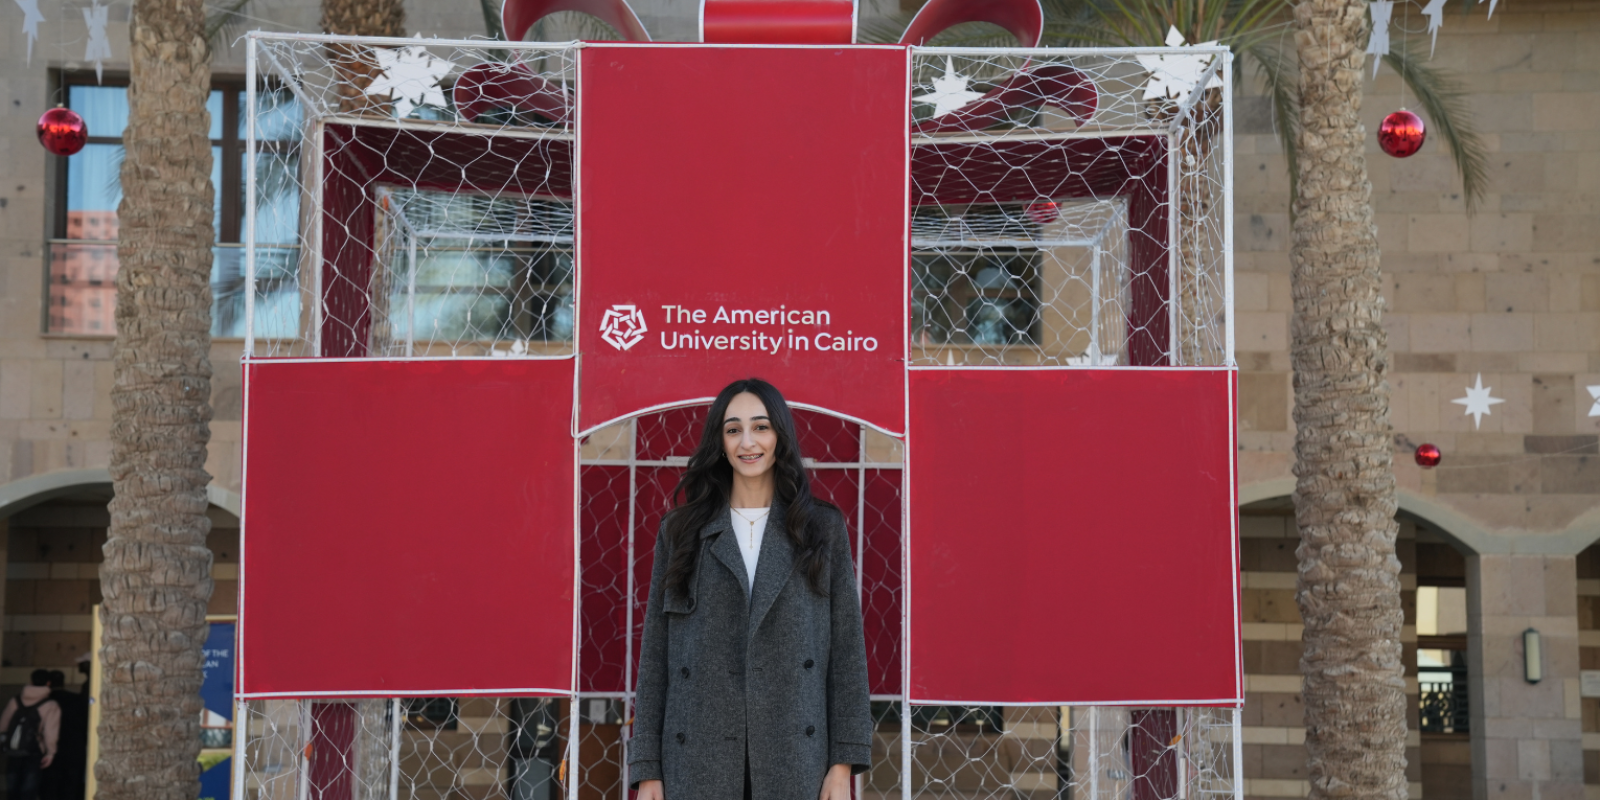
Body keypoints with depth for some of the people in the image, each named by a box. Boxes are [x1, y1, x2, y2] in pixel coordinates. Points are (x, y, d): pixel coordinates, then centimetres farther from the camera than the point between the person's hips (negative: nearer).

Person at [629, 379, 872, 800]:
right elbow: (654, 653, 5)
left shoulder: (822, 529, 6)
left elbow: (847, 648, 3)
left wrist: (843, 764, -4)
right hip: (698, 764, 1)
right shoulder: (680, 532, 7)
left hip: (794, 761, 0)